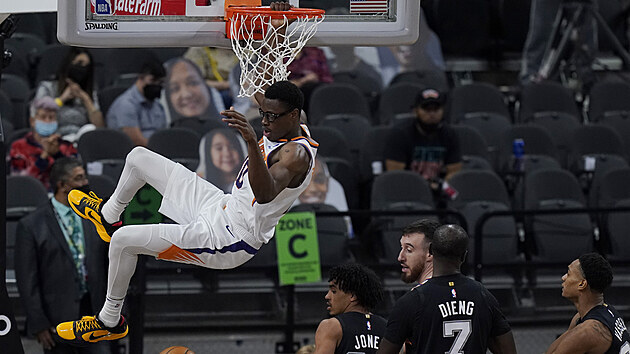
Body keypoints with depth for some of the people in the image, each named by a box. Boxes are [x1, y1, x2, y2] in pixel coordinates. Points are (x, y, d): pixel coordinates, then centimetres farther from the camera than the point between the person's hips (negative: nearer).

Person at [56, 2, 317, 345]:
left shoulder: (297, 155, -29)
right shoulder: (282, 126, 0)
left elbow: (265, 193, -48)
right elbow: (262, 92, 19)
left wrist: (252, 141, -64)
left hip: (229, 241, -10)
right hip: (222, 206, 10)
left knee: (124, 241, -16)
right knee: (139, 157, 18)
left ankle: (110, 322, 4)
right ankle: (108, 215, 46)